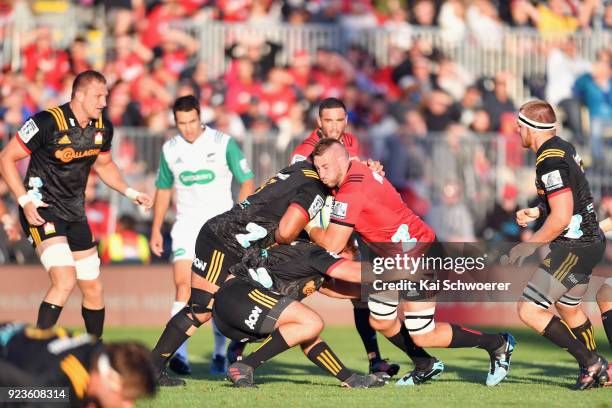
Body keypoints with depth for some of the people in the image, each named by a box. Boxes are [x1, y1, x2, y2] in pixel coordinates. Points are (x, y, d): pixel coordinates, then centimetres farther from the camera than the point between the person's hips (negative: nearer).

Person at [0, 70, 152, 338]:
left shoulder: (102, 128, 2)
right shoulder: (48, 123, -19)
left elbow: (103, 165, 22)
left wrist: (130, 193, 9)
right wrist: (25, 200, -20)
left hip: (74, 212, 7)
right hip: (42, 209, -7)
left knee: (93, 288, 11)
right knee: (65, 280, -25)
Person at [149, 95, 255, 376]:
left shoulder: (223, 143, -5)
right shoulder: (170, 149, 5)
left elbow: (246, 182, -1)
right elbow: (163, 190, 18)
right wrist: (156, 229, 15)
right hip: (186, 226, 2)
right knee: (183, 284, -15)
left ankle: (220, 355, 10)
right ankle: (178, 353, -21)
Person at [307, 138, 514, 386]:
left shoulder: (352, 191, -26)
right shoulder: (355, 172, 3)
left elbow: (333, 245, -25)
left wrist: (310, 228, -8)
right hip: (395, 260, 10)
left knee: (423, 337, -8)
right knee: (380, 322, 13)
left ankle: (498, 345, 7)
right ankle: (426, 367, 32)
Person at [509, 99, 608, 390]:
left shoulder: (550, 162, -21)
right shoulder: (565, 149, 10)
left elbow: (561, 218, -26)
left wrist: (528, 247, -17)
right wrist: (536, 212, 14)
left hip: (574, 247, -10)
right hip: (589, 241, 10)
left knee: (528, 310, -12)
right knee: (568, 309, 25)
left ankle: (590, 363, -8)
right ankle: (597, 372, 36)